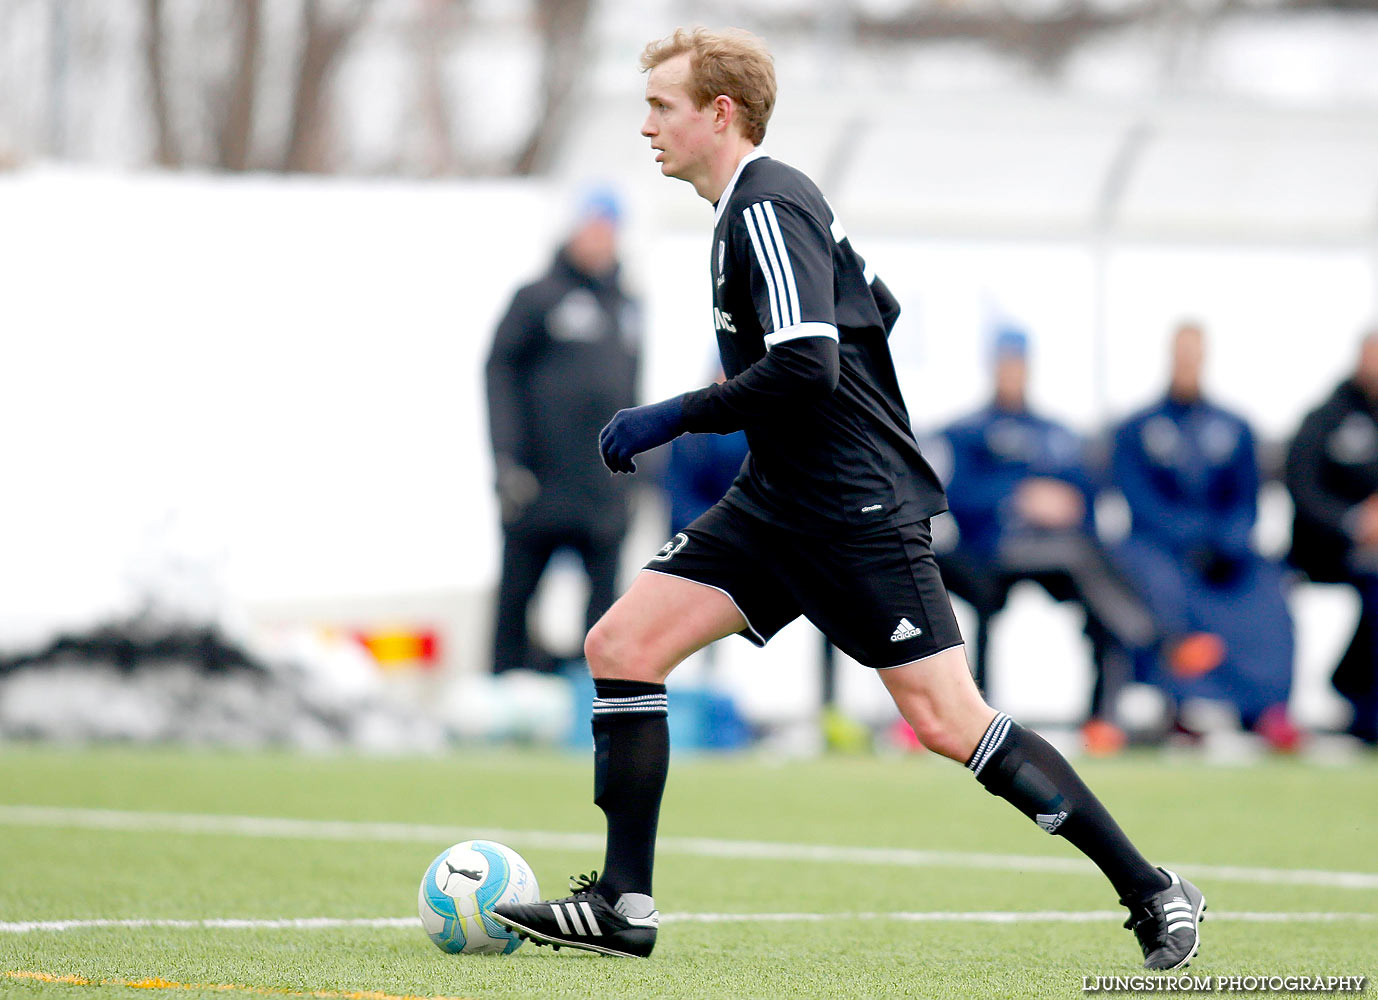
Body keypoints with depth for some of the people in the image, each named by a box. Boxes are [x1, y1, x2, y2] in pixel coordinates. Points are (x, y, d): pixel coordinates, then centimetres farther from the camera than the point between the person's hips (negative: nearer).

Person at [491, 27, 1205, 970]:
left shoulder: (766, 209, -16)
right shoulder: (764, 202, 14)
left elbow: (806, 368, -27)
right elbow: (877, 308, 25)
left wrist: (674, 418, -20)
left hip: (860, 509, -10)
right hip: (776, 503, 10)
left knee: (948, 721, -10)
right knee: (621, 646, -1)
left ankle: (1152, 891, 0)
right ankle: (624, 906, 0)